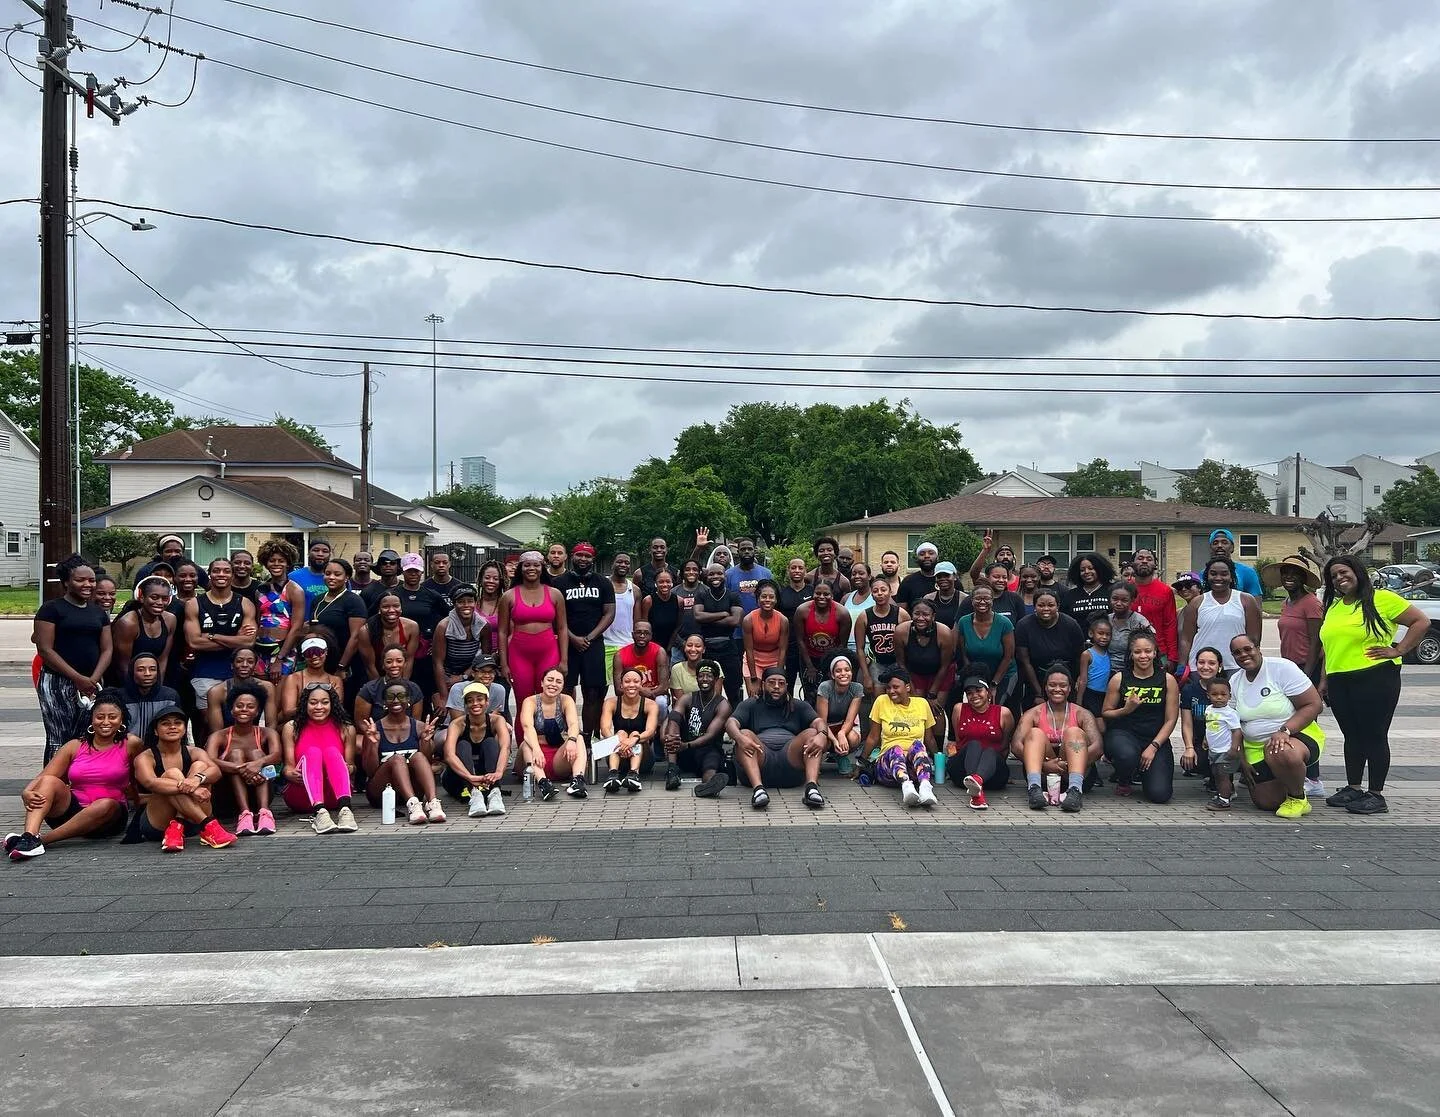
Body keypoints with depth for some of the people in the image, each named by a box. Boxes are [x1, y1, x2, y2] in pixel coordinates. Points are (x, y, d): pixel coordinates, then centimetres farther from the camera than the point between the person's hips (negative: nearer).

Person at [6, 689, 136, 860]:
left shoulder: (130, 744, -2)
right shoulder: (75, 746, 6)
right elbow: (42, 777, -4)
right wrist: (26, 793, -23)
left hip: (107, 820, -3)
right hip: (70, 810, 3)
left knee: (105, 805, -36)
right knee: (49, 781, -21)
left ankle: (42, 839, -33)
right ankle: (29, 837, -43)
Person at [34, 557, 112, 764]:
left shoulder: (99, 612, 14)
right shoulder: (52, 609, -2)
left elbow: (107, 649, 10)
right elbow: (45, 649, -9)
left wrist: (93, 679, -8)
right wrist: (78, 678, -15)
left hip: (92, 684, 5)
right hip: (58, 683, -5)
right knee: (59, 741, -6)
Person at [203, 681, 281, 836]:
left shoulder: (267, 734, 5)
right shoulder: (219, 736, 2)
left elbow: (277, 756, -16)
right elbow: (209, 761, -20)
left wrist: (259, 762, -39)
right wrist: (240, 769, -37)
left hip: (258, 790, 1)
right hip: (229, 796, -1)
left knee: (256, 753, -20)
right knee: (235, 753, -20)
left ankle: (264, 811, -41)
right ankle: (244, 813, -41)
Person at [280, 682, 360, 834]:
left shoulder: (346, 729, 9)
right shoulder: (292, 728, 8)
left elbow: (351, 765, 6)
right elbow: (288, 766, 2)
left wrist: (350, 768, -17)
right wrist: (291, 774, -21)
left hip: (333, 795, 1)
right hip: (300, 796, 0)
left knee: (332, 752, -25)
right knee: (312, 752, -26)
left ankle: (345, 810, -51)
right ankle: (320, 814, -53)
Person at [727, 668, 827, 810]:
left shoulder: (799, 706, 25)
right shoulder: (750, 705, 21)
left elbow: (818, 722, 6)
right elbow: (731, 723, 2)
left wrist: (821, 735, -20)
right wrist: (739, 738, -23)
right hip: (761, 758, -1)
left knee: (812, 733, -21)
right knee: (744, 734, -27)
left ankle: (811, 786, -42)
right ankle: (757, 788, -46)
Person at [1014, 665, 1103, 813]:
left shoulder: (1081, 714, 7)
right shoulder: (1034, 714, 7)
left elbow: (1097, 747, -8)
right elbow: (1017, 746, -8)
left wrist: (1072, 764, -23)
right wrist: (1044, 764, -23)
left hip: (1069, 776, 0)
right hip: (1042, 774, 0)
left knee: (1074, 732, -20)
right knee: (1035, 733, -19)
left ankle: (1075, 789, -44)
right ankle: (1034, 788, -44)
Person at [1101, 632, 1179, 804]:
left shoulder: (1167, 680, 2)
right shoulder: (1119, 679, 1)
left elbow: (1170, 720, 0)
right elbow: (1106, 713, 6)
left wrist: (1153, 747, -11)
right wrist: (1126, 710, -14)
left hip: (1156, 739, 1)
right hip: (1123, 733, -1)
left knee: (1160, 794, -16)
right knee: (1128, 755, -38)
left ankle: (1144, 771, 23)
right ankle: (1122, 782, 1)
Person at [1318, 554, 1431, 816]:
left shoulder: (1382, 599, -5)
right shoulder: (1333, 606, 14)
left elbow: (1421, 621, -6)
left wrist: (1398, 650, -11)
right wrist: (1324, 679, 17)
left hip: (1374, 679, -6)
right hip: (1339, 682, 7)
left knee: (1374, 736, -1)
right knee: (1352, 736, 13)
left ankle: (1376, 795, 5)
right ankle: (1353, 789, 21)